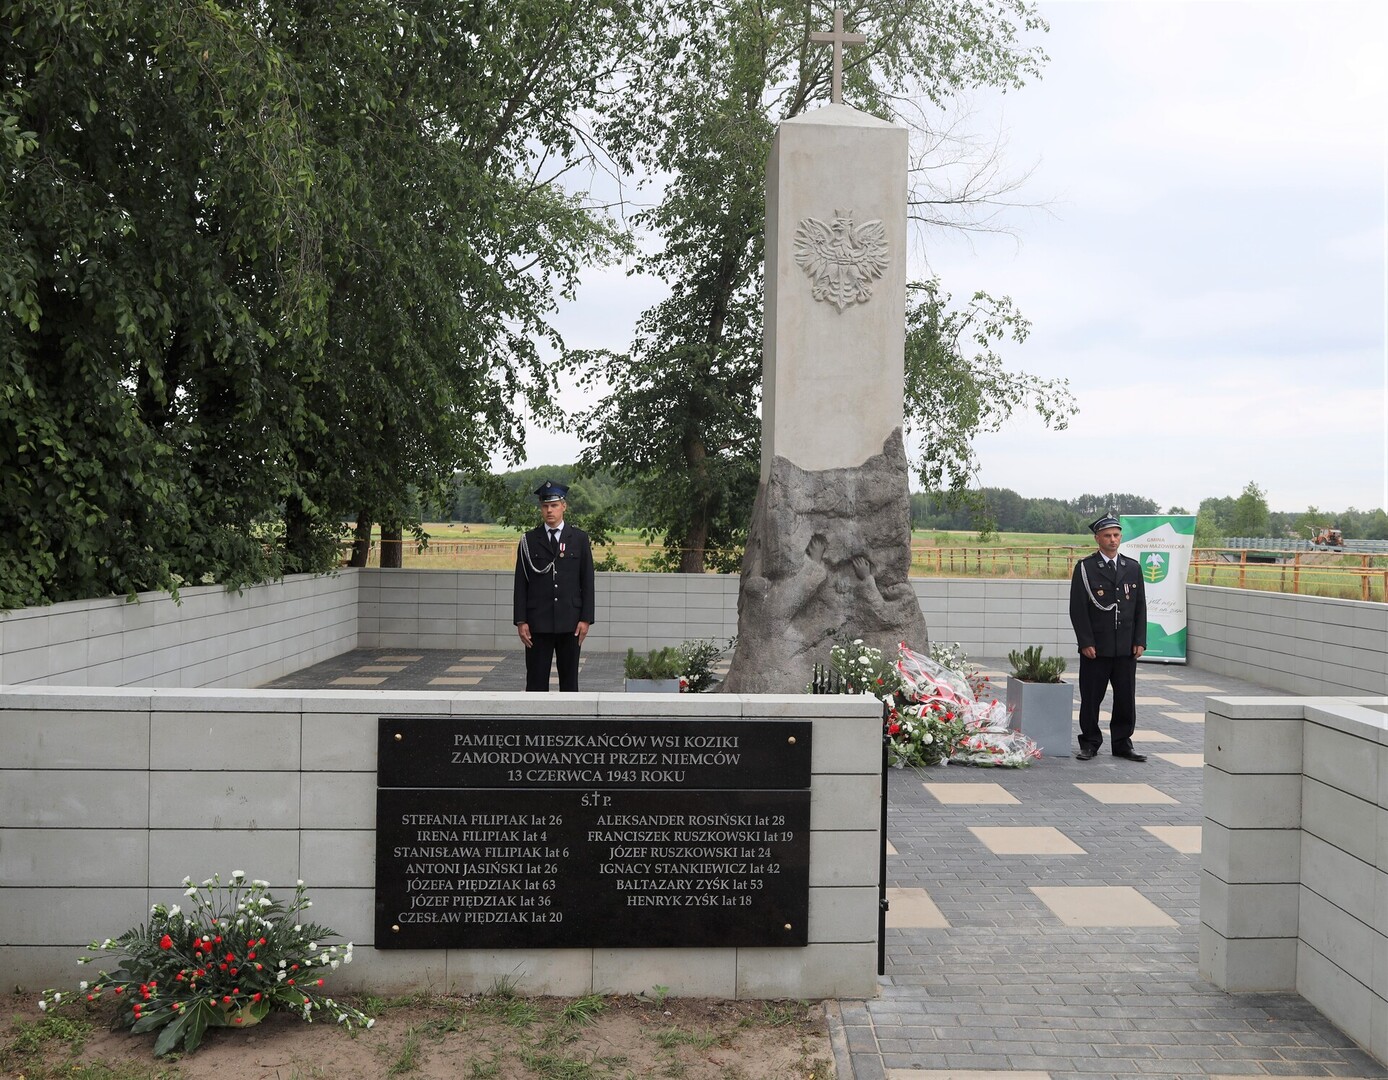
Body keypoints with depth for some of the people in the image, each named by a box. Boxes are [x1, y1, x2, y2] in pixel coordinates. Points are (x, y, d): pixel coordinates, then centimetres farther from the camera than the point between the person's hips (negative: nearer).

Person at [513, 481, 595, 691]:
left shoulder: (579, 539, 6)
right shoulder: (529, 540, 5)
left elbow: (587, 581, 4)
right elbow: (521, 583, 3)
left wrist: (586, 619, -3)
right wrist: (520, 621, -4)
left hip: (570, 622, 0)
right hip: (538, 623, 0)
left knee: (569, 680, 6)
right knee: (536, 680, 1)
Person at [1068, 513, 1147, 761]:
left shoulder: (1133, 567, 11)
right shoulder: (1085, 568, -1)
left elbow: (1140, 607, 11)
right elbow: (1077, 608, -5)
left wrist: (1140, 641, 3)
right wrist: (1086, 643, -11)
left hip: (1126, 648, 3)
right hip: (1096, 647, -3)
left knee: (1126, 698, 7)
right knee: (1091, 697, 2)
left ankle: (1122, 744, 18)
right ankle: (1090, 743, 14)